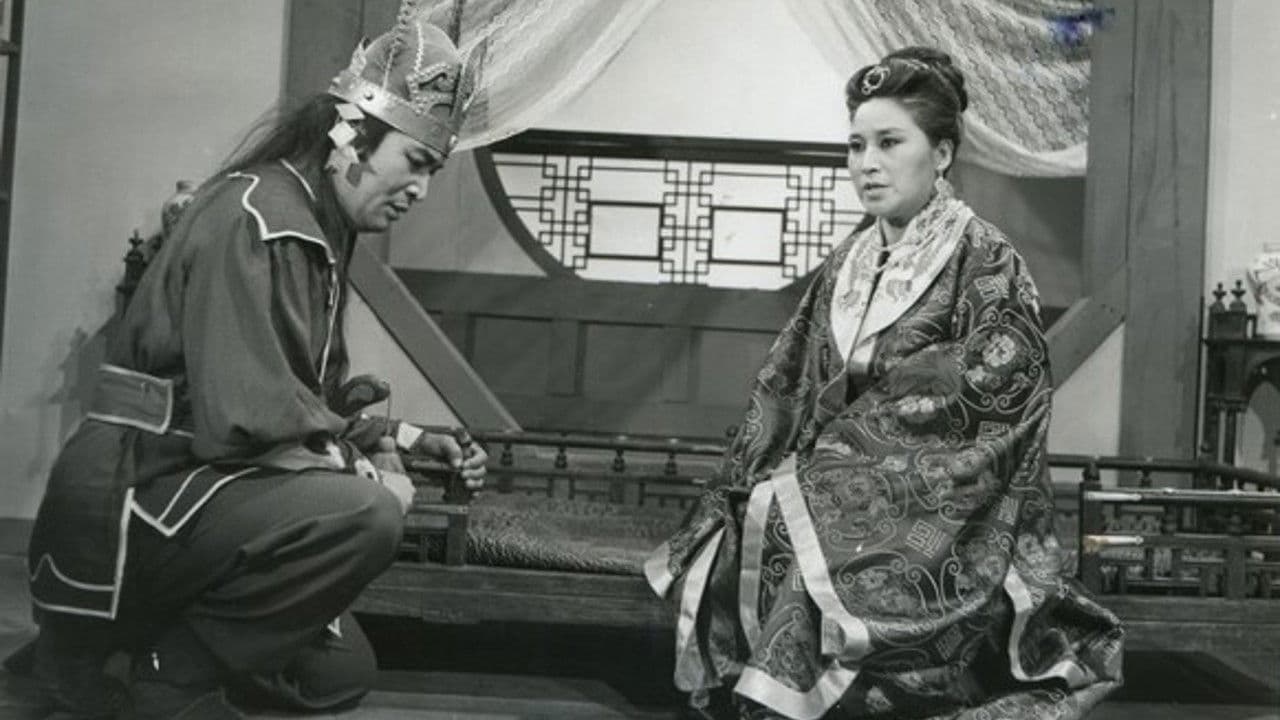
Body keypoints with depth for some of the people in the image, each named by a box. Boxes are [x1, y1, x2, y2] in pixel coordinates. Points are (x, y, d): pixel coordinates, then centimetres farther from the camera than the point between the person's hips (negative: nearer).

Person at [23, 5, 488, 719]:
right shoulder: (254, 214, -18)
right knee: (364, 516, -31)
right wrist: (366, 472, -16)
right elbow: (247, 420, -29)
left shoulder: (320, 235, 13)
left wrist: (403, 438, 4)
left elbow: (304, 404, 17)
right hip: (134, 493, -10)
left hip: (200, 488, 10)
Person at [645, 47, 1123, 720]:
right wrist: (750, 485, -2)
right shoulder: (844, 265, 12)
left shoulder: (985, 262, -6)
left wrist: (815, 478, -15)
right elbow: (784, 389, 13)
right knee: (729, 560, -19)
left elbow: (977, 412, -13)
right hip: (834, 500, 5)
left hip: (934, 525, -5)